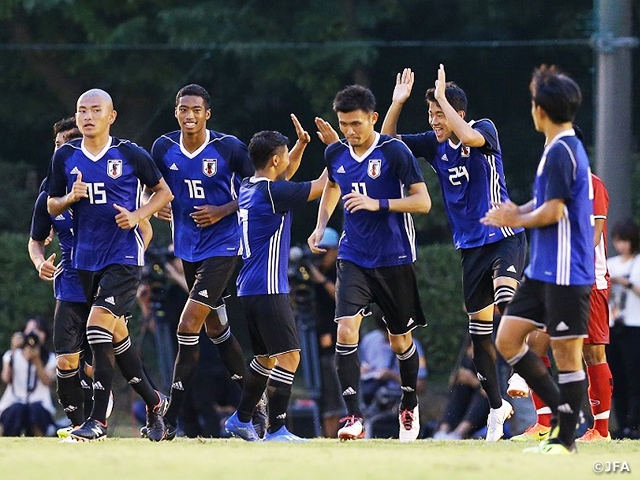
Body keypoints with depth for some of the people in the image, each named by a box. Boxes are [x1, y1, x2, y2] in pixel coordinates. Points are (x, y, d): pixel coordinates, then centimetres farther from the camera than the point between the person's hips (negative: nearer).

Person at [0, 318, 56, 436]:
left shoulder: (50, 359, 12)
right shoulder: (12, 355, 11)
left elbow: (47, 382, -6)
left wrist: (36, 360, -15)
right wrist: (13, 350, -13)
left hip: (39, 405, 0)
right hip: (14, 402, 0)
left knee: (35, 409, -37)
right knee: (17, 409, -37)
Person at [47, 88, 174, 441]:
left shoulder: (131, 155, -6)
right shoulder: (65, 157, 4)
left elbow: (164, 192, 5)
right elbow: (51, 206, 12)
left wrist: (137, 215, -12)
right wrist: (70, 198, -10)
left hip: (124, 256, -5)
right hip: (86, 259, 5)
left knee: (99, 326, -19)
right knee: (115, 334, 13)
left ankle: (98, 419, -16)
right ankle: (152, 401, 32)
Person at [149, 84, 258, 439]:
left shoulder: (229, 148, -13)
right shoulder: (163, 149, 0)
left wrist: (224, 211, -16)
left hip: (222, 246, -6)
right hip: (188, 247, 6)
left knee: (188, 327, -14)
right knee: (216, 329, 16)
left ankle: (170, 418, -10)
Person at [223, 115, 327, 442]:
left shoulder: (248, 188, 12)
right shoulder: (272, 192, -15)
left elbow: (285, 174, 32)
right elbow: (322, 185, -8)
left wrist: (301, 144, 20)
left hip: (248, 289, 10)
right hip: (268, 289, -10)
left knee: (266, 357, 21)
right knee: (289, 355, -11)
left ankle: (241, 420, 28)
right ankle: (276, 429, -16)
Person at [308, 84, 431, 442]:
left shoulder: (394, 151, -14)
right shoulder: (336, 153, 1)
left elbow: (423, 201, -14)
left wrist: (378, 204, -25)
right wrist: (320, 228, 11)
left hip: (395, 260, -3)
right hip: (354, 258, 3)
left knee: (400, 340, 9)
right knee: (346, 330, -16)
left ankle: (410, 407, 34)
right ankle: (354, 416, -16)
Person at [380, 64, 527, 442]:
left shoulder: (484, 129, -8)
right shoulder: (434, 144, 6)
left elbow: (469, 137, -31)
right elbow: (388, 140, 9)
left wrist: (442, 97, -24)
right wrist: (398, 103, -4)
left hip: (504, 237, -6)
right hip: (470, 245, 6)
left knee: (505, 299, -33)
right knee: (480, 326, 8)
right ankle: (497, 406, 18)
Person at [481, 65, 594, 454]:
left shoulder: (561, 152, -16)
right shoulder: (568, 147, 15)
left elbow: (553, 212, -19)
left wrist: (514, 220, -4)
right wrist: (518, 213, 7)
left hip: (566, 272, -10)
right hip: (543, 271, 10)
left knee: (566, 351, -3)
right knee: (508, 339, 9)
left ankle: (565, 439, 3)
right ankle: (564, 410, 15)